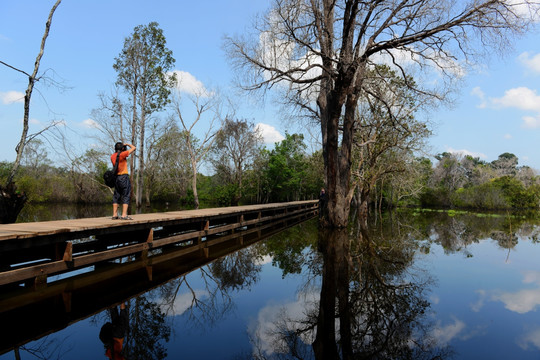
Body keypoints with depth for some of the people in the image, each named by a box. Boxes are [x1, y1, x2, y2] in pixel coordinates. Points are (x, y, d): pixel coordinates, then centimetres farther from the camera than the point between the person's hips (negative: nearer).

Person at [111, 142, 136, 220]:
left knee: (116, 196, 12)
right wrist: (127, 144, 13)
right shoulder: (122, 154, -11)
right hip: (124, 177, -7)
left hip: (116, 178, 7)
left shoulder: (112, 156, 7)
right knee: (126, 196, -3)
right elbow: (133, 148, -2)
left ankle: (114, 214, 14)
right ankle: (124, 215, -10)